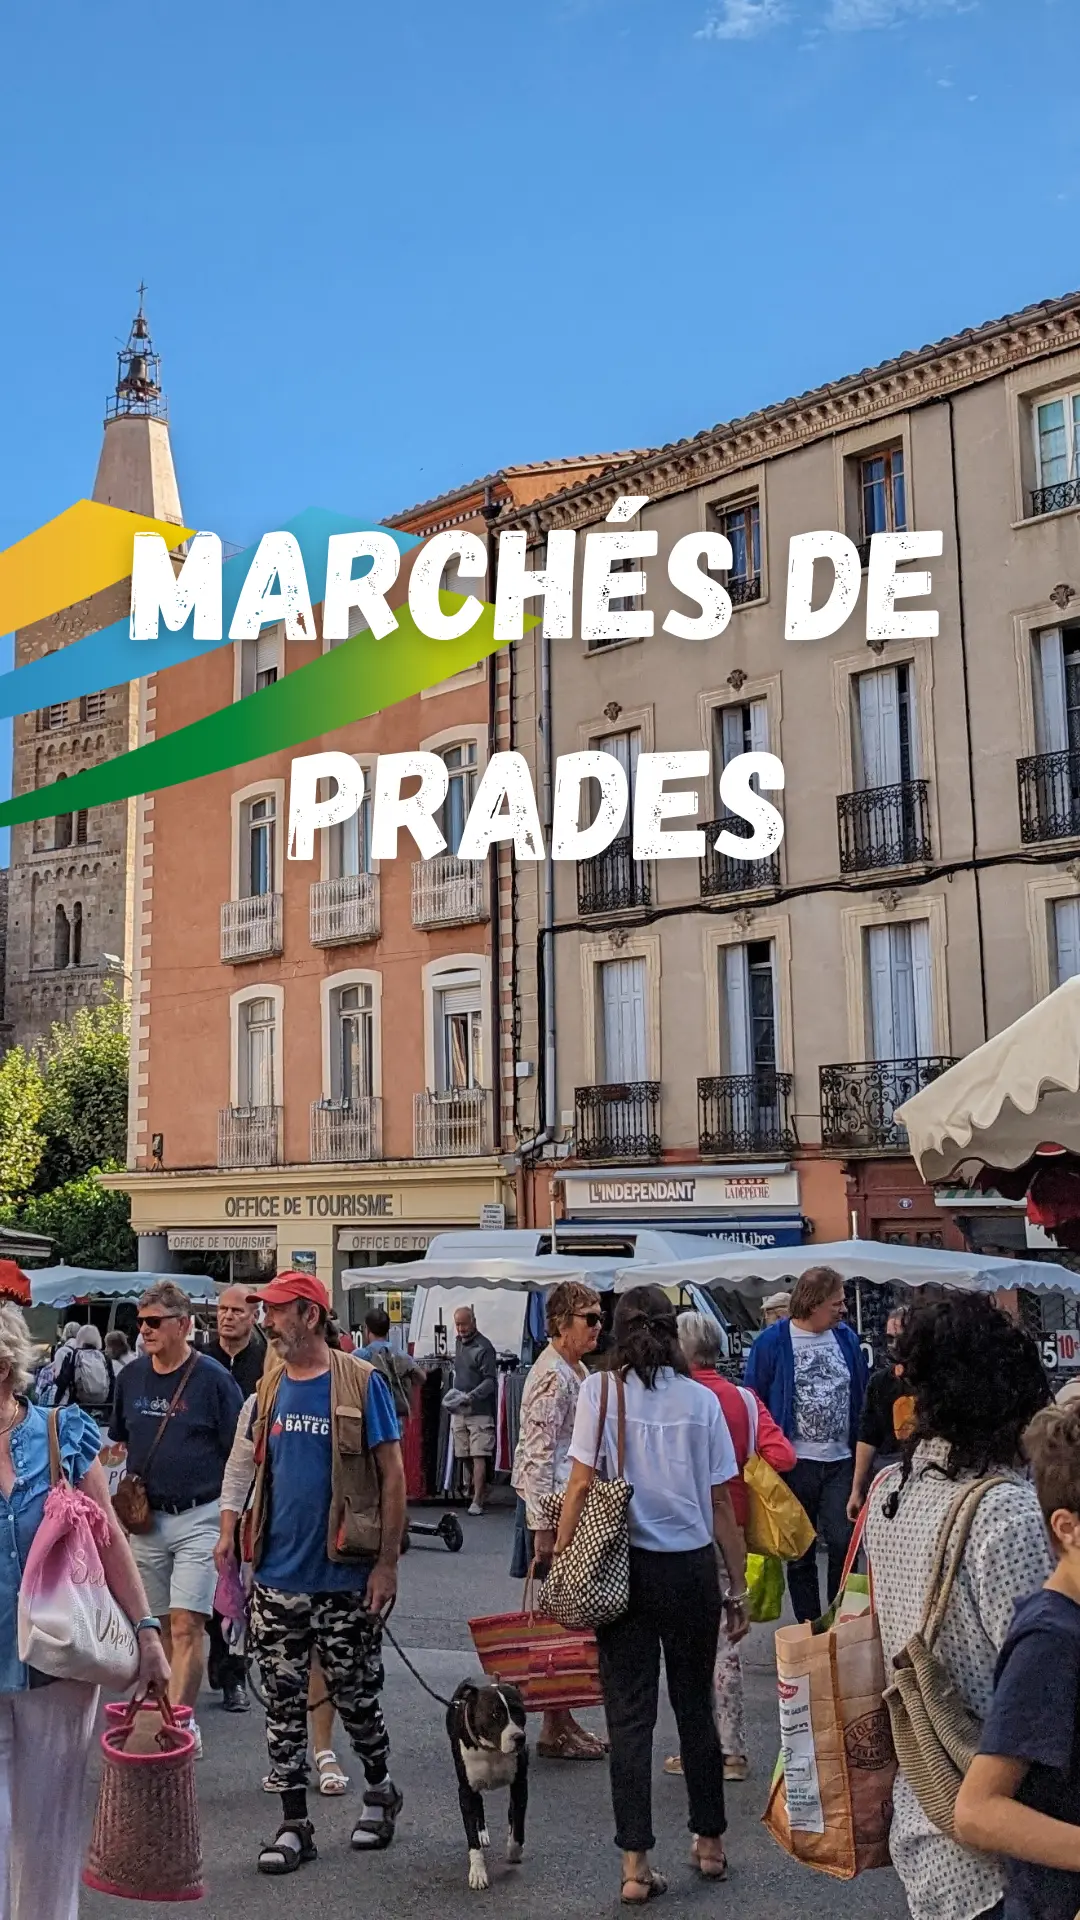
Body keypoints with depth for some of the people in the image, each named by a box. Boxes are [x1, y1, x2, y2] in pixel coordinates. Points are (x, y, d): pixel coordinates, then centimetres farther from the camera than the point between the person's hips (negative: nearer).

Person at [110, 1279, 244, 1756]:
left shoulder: (213, 1378, -9)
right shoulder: (131, 1376, 6)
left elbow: (238, 1455, -6)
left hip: (199, 1517, -5)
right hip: (146, 1519, 5)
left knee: (186, 1625, -10)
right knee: (157, 1624, 13)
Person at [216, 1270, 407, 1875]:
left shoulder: (361, 1383, -10)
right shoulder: (271, 1387, 7)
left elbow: (393, 1476, -9)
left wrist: (387, 1563, -12)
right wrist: (231, 1532, 8)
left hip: (344, 1577, -5)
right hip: (278, 1576, 5)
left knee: (355, 1696, 8)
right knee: (284, 1701, 8)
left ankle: (381, 1791, 33)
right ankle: (295, 1824, 20)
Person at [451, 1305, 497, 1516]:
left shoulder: (484, 1347, -11)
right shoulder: (459, 1343, 15)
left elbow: (490, 1380, -17)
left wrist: (471, 1396, -30)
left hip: (479, 1411, -8)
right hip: (459, 1411, 8)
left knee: (478, 1456, -10)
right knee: (464, 1456, 10)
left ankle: (477, 1501, -11)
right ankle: (480, 1489, 24)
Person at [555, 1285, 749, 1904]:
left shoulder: (601, 1391, -6)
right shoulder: (702, 1399, -2)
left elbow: (582, 1486, -10)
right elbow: (721, 1504, 1)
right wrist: (739, 1585, 9)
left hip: (625, 1568, -1)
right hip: (692, 1570, 2)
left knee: (630, 1715, 6)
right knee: (696, 1706, 17)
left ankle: (636, 1864, 8)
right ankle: (710, 1843, 30)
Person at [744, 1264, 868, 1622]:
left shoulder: (846, 1338, 4)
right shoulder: (772, 1342, -8)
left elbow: (860, 1396, 12)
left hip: (841, 1461, 2)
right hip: (795, 1462, -2)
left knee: (843, 1544, -4)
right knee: (800, 1551, 8)